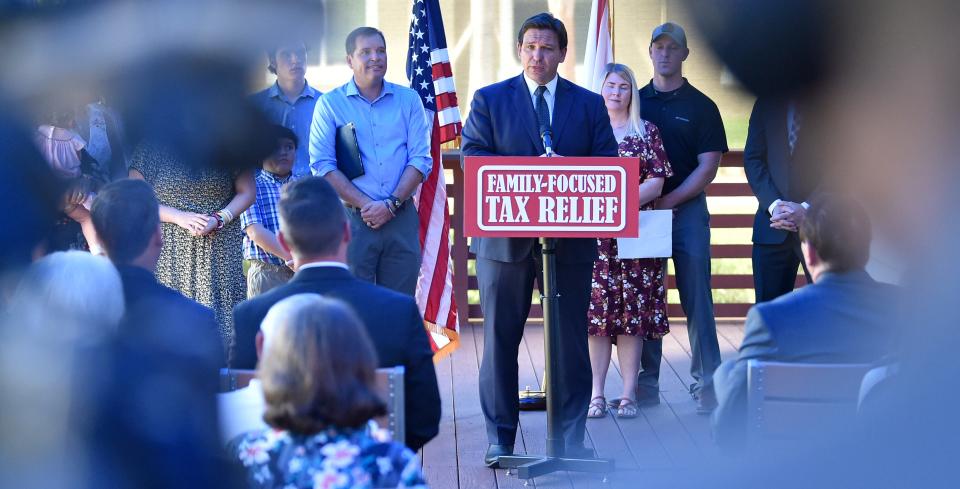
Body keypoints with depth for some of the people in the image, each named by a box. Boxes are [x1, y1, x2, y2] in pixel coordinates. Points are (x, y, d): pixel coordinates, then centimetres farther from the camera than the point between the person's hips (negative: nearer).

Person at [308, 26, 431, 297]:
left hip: (401, 219, 2)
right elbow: (322, 165, -3)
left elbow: (421, 159, 3)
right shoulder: (330, 104, 4)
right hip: (351, 221, -2)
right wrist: (365, 204, -12)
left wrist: (391, 204, -10)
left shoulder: (408, 99, 9)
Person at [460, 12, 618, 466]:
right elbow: (473, 156, -4)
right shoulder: (489, 99, 6)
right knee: (500, 338, 3)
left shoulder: (589, 104, 9)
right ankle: (499, 438, 11)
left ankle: (572, 436, 13)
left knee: (571, 339, 5)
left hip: (571, 238, 1)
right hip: (505, 236, -1)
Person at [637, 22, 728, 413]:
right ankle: (647, 384, 10)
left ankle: (706, 384, -1)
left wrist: (669, 200, -11)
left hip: (687, 209, -2)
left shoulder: (701, 106, 4)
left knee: (697, 299, -4)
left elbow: (708, 166, -2)